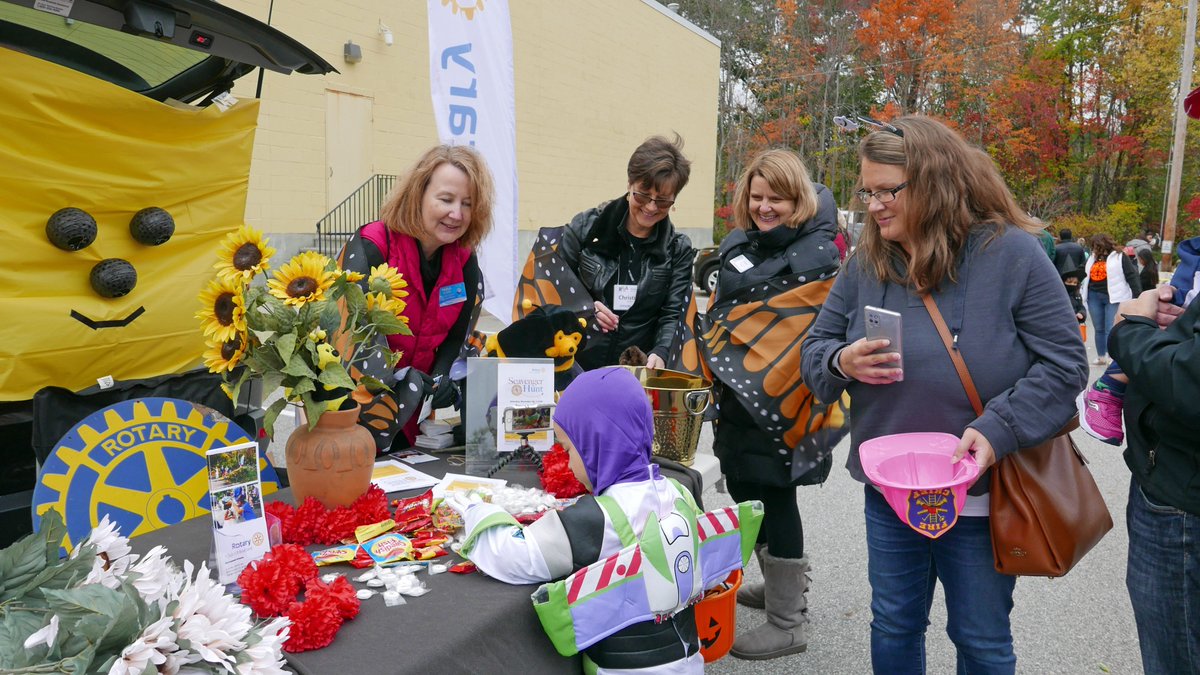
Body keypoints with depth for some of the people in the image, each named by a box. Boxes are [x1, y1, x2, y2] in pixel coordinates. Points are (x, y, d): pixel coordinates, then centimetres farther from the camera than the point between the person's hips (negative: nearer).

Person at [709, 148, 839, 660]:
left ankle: (788, 623, 14)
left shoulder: (816, 254, -12)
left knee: (774, 496, -1)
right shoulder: (738, 242, 11)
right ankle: (781, 584, 38)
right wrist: (716, 370, 14)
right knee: (743, 486, 16)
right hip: (738, 393, 8)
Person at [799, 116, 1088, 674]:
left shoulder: (1010, 253, -13)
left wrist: (998, 430, -25)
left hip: (981, 496, -3)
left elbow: (1064, 362, -13)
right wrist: (841, 363, -19)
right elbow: (815, 349, 5)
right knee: (894, 626, 20)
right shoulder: (866, 263, -1)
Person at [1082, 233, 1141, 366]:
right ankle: (1101, 357, 17)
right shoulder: (1092, 257, 13)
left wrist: (1137, 295, -11)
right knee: (1099, 329, 9)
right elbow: (1085, 274, 24)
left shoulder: (1119, 257, -4)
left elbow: (1131, 276, -6)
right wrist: (1081, 292, 22)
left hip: (1114, 297, -5)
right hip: (1094, 297, 6)